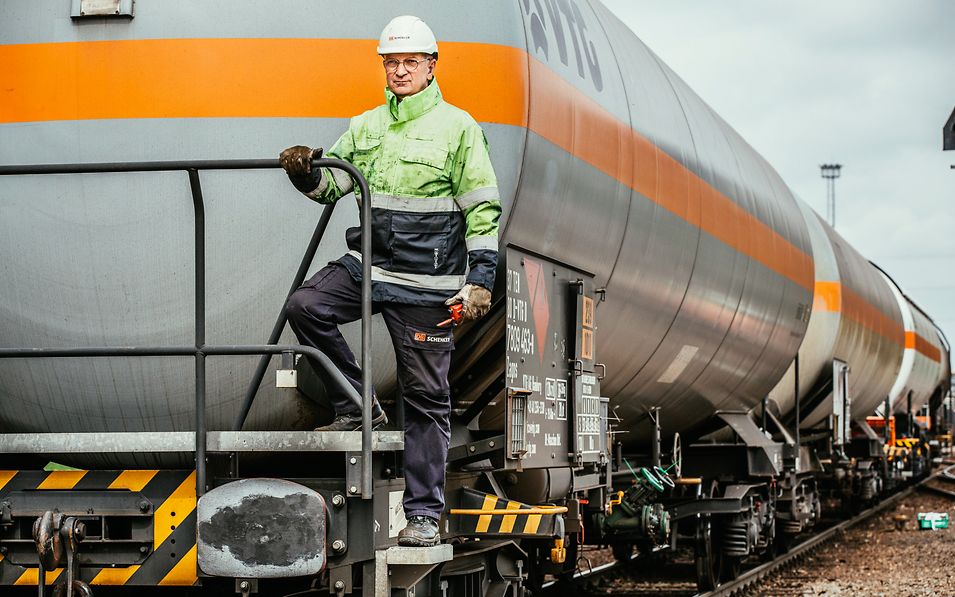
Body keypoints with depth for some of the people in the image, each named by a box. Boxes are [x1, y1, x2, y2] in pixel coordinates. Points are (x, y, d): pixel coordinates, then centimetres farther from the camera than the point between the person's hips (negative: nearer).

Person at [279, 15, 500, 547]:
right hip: (366, 265, 4)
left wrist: (480, 280, -10)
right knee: (305, 306, -22)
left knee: (426, 396, 0)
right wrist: (305, 171, -15)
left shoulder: (457, 127, -1)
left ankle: (424, 513, 7)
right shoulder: (366, 127, 12)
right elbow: (331, 183, 9)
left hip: (427, 285, -4)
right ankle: (358, 408, -4)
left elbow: (483, 209, -3)